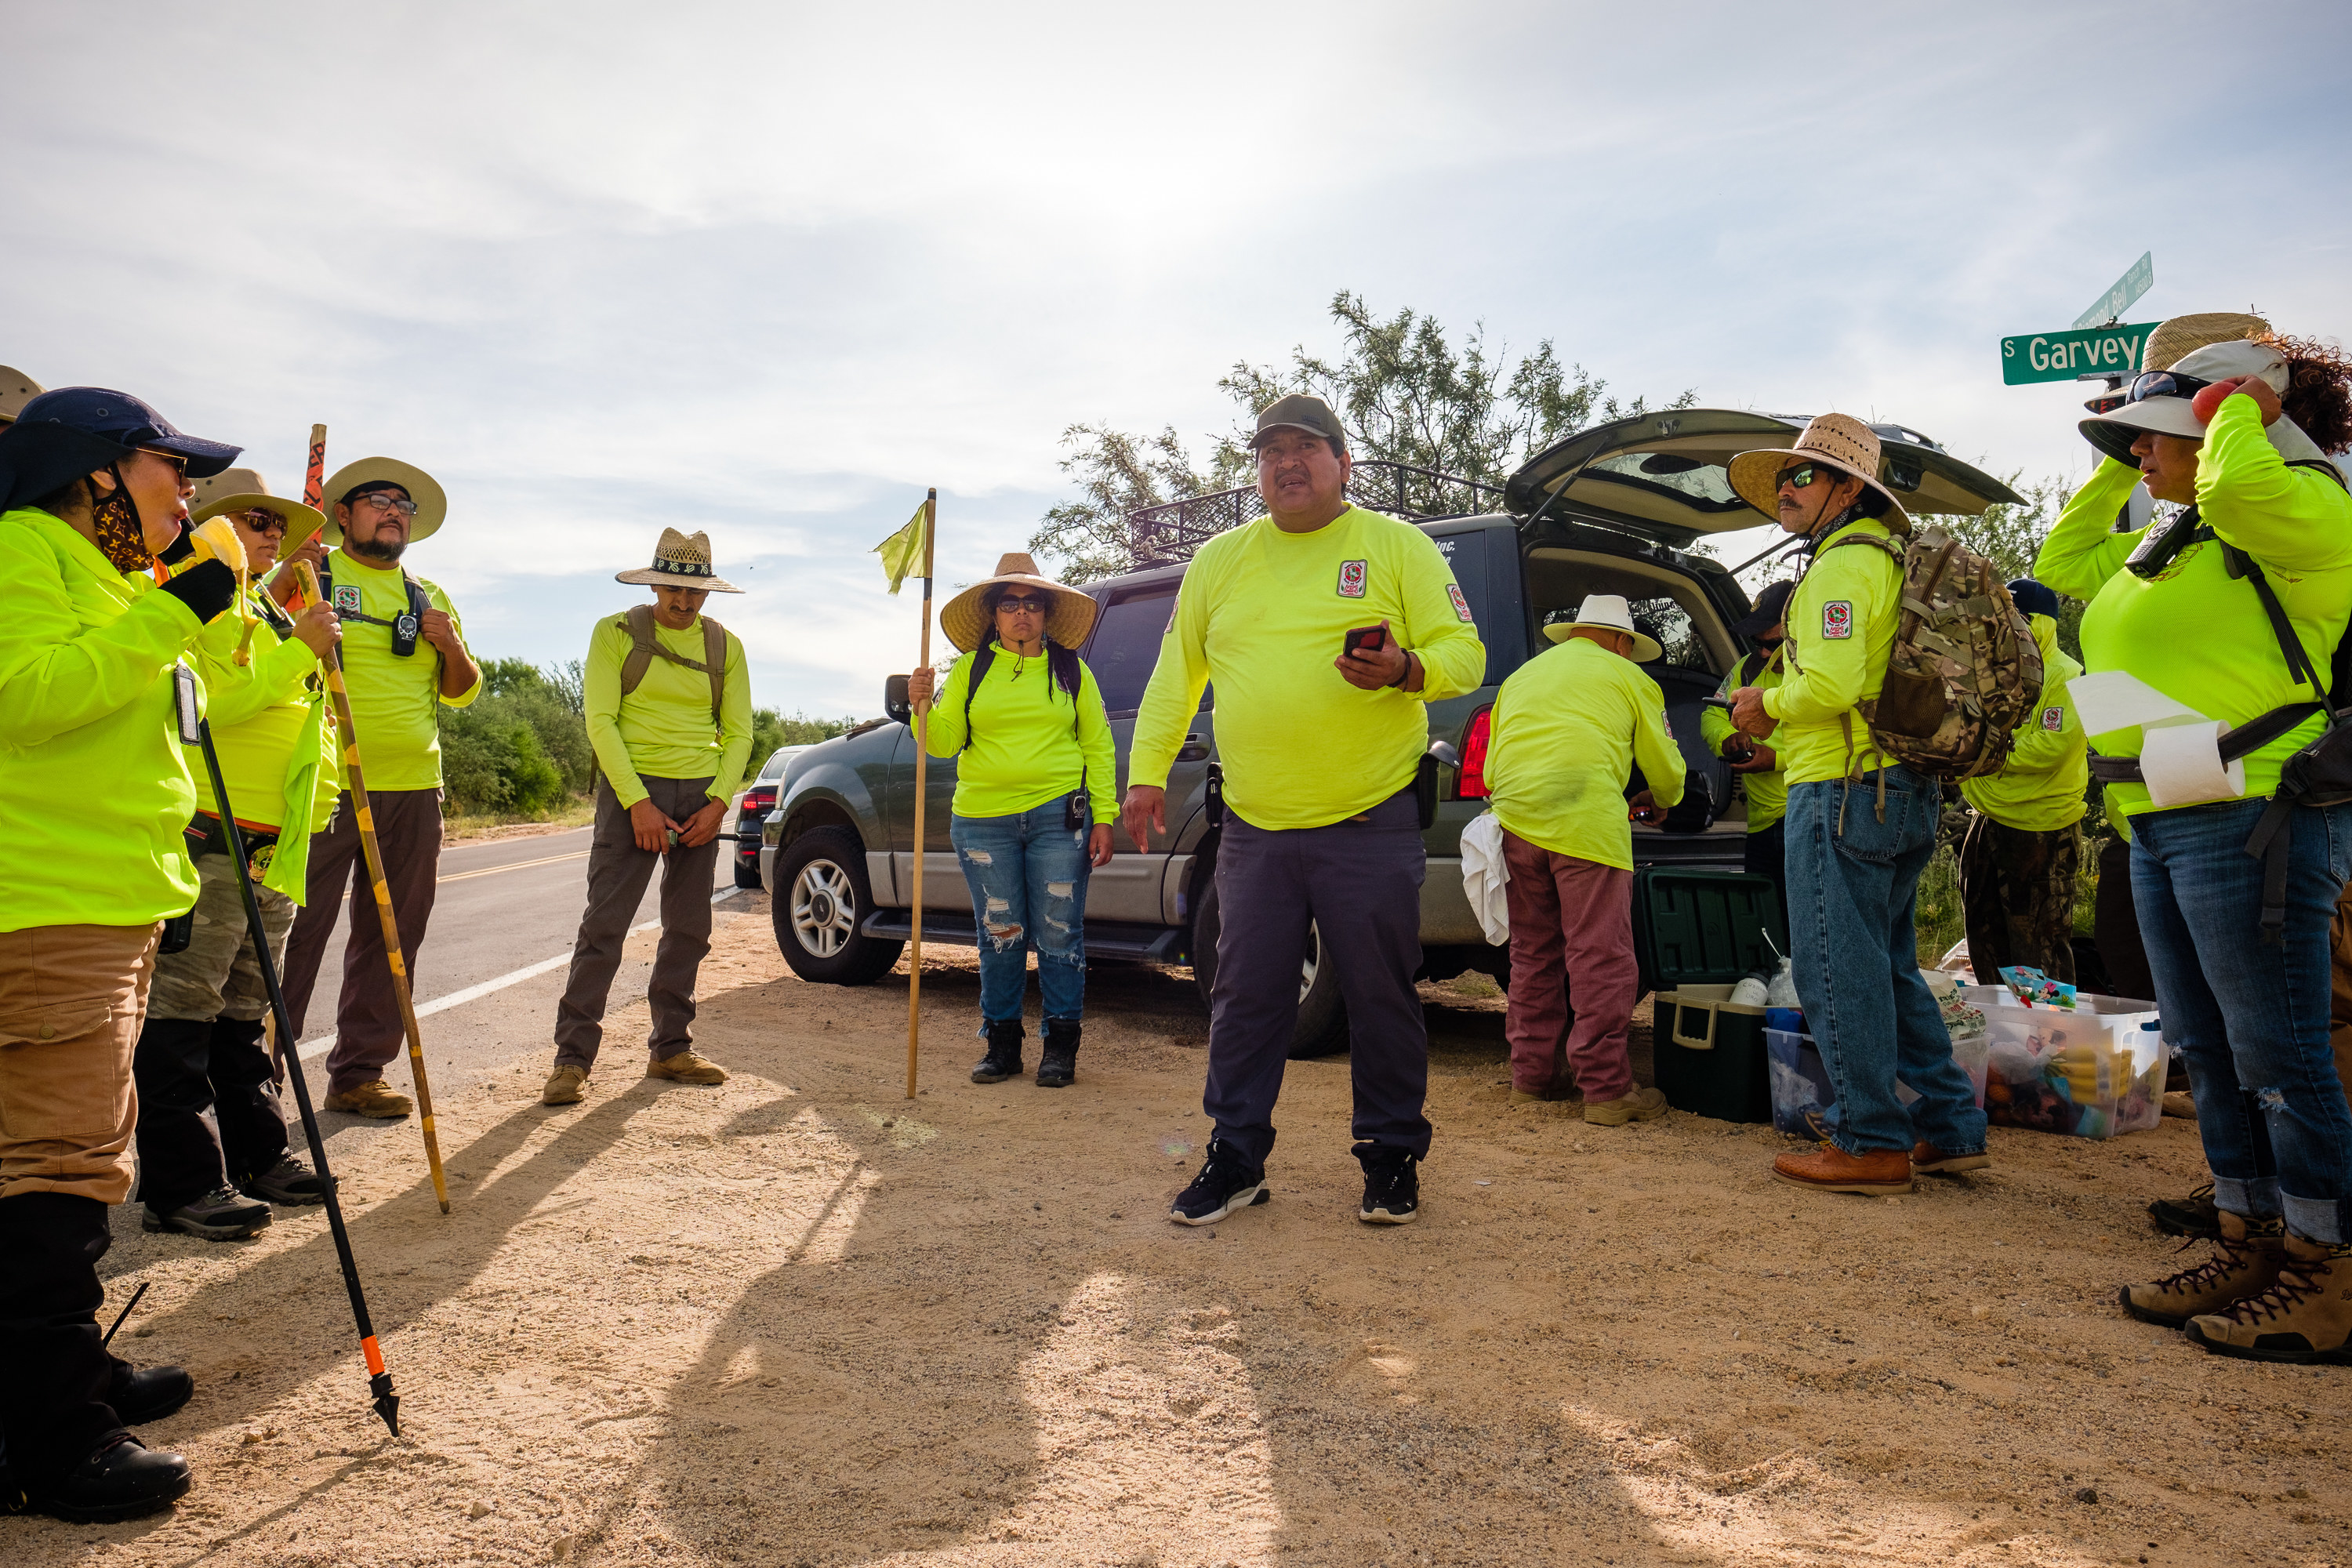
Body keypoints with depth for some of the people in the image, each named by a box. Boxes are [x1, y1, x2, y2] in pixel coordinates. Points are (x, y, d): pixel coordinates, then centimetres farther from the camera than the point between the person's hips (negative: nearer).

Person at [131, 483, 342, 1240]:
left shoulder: (269, 615, 24)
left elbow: (304, 717, 31)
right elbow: (213, 699, -21)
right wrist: (298, 649, -18)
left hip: (273, 848, 9)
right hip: (204, 838, -9)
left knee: (244, 1009, 15)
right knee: (182, 1008, -4)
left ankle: (256, 1155, 23)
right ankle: (181, 1184, 0)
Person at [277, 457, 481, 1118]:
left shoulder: (430, 598, 20)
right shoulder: (307, 577, 6)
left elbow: (462, 693, 20)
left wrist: (451, 647, 0)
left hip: (414, 789, 5)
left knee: (393, 935, 7)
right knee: (295, 930, -5)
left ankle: (358, 1072, 16)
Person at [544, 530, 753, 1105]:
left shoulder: (725, 646, 10)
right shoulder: (616, 633, 1)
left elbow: (739, 732, 9)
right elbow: (600, 722, -6)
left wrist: (718, 803, -5)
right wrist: (638, 804, -15)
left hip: (701, 795, 4)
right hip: (631, 788, -4)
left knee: (689, 928, 7)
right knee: (604, 924, -8)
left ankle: (671, 1047, 18)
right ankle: (572, 1056, -3)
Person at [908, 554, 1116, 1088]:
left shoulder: (1071, 671, 9)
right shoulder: (970, 670, 11)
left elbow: (1099, 747, 7)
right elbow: (944, 742, 9)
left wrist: (1103, 817, -1)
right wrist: (923, 707, -11)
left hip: (1058, 817, -1)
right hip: (983, 819, 1)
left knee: (1058, 935, -1)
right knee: (999, 936, 4)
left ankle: (1061, 1044, 10)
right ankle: (1001, 1042, 16)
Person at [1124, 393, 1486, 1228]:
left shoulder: (1398, 545, 4)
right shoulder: (1220, 559, 12)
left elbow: (1464, 652, -1)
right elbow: (1176, 671, 17)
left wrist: (1406, 670, -23)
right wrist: (1146, 769, 8)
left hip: (1369, 823, -3)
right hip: (1254, 827, 3)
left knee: (1381, 996, 4)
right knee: (1245, 999, 7)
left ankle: (1392, 1159, 21)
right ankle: (1236, 1157, 20)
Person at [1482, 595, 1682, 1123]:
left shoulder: (1521, 676, 28)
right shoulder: (1628, 678, 14)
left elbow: (1492, 771, 27)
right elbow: (1666, 770, 19)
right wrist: (1659, 801, 40)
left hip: (1514, 820, 5)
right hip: (1588, 821, -5)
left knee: (1532, 955, 13)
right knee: (1600, 959, -2)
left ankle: (1531, 1075, 20)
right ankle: (1606, 1088, -1)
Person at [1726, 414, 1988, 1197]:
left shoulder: (1842, 565, -11)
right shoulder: (1890, 561, 21)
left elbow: (1831, 683, -24)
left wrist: (1767, 703, -6)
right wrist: (1783, 724, 18)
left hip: (1843, 789, -10)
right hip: (1905, 789, 10)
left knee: (1838, 969, -4)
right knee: (1887, 967, 17)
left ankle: (1871, 1143, 1)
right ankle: (1951, 1128, 21)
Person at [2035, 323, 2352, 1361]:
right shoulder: (2168, 541, 19)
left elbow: (2236, 489, -29)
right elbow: (2062, 564, 32)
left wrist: (2240, 408, -8)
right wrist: (2113, 467, 24)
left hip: (2253, 821, -9)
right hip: (2162, 825, 9)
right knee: (2209, 1052, 14)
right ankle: (2249, 1250, 25)